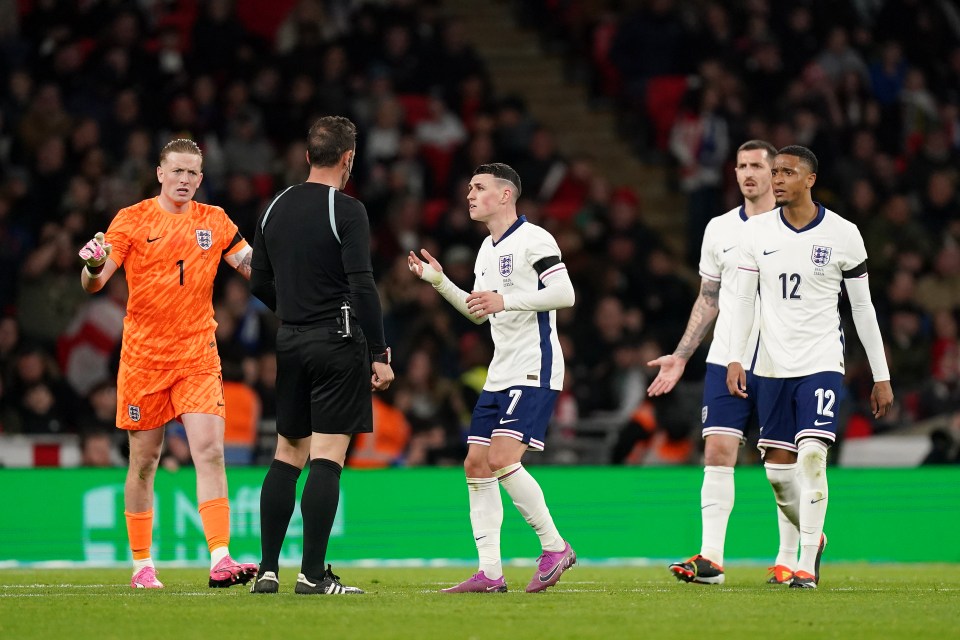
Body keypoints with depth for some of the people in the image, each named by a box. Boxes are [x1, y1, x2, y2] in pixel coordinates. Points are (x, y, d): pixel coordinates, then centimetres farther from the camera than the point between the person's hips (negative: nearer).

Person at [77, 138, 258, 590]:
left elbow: (253, 268, 9)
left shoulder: (214, 221, 7)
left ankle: (220, 560, -20)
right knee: (144, 461, 5)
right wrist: (94, 266, -29)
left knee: (210, 451, -13)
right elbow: (93, 284, -6)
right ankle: (142, 565, 16)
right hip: (143, 357, -1)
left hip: (198, 357, 1)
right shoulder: (132, 220, -1)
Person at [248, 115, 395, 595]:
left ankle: (268, 570, 9)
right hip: (338, 341, -6)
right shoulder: (346, 211, -10)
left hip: (290, 341, 6)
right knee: (327, 459, -5)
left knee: (287, 456, 12)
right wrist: (379, 354, -14)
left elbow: (260, 284, 14)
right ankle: (312, 575, -7)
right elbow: (362, 286, -16)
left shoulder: (275, 209, 10)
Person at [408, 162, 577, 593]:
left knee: (502, 459, -19)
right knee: (476, 464, 3)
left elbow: (565, 294, -18)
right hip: (500, 375, 10)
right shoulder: (487, 249, 19)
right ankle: (490, 573, 4)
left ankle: (555, 547, -5)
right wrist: (439, 282, 16)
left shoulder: (533, 239, -9)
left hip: (534, 371, -9)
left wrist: (506, 300, -22)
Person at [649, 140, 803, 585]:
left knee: (782, 468, -1)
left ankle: (791, 557, 14)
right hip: (725, 360, 3)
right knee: (717, 452, -8)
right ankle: (710, 559, -9)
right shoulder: (719, 229, 11)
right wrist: (680, 357, 13)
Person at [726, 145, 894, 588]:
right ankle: (812, 536, 32)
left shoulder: (842, 235, -3)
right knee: (777, 465, 5)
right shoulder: (757, 232, 3)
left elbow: (863, 308, 3)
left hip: (821, 363, -3)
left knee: (811, 456, -18)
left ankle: (807, 565, -15)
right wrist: (735, 359, -5)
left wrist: (881, 377, 4)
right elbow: (743, 300, 7)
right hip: (772, 365, 3)